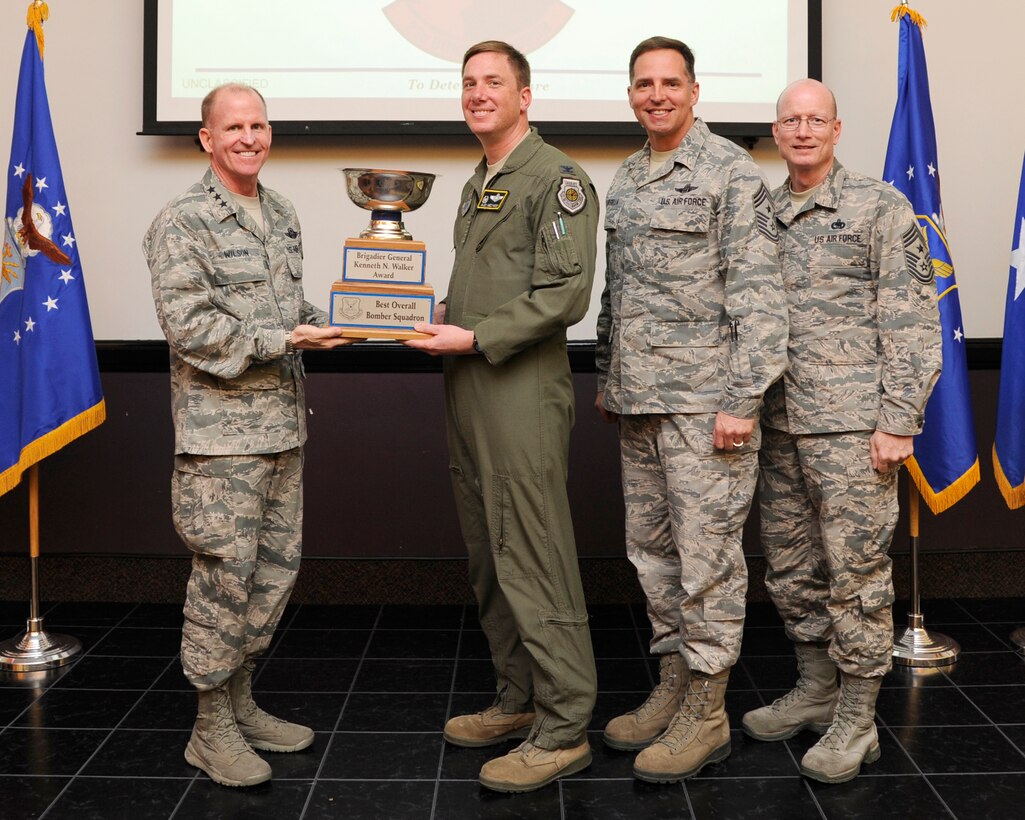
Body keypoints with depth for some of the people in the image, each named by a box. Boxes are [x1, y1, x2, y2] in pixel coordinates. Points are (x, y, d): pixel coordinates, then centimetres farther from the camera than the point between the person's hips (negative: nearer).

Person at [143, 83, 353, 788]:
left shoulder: (282, 216, 15)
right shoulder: (183, 223, -9)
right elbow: (189, 326, -17)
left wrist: (325, 325, 3)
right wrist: (283, 339, -20)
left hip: (283, 423, 8)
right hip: (222, 427, -8)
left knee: (276, 569, 12)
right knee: (226, 574, -3)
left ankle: (241, 702, 27)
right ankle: (212, 726, 12)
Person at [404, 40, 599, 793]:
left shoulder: (556, 177, -7)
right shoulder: (476, 186, 21)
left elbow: (566, 293, -16)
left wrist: (477, 338, -16)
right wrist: (439, 324, 8)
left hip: (522, 392, -9)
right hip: (468, 392, 9)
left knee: (534, 561, -7)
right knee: (489, 559, 14)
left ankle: (563, 729, 2)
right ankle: (519, 701, 26)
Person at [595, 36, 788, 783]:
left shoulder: (730, 171, -7)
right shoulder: (625, 180, 16)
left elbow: (758, 293, -13)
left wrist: (743, 400, -18)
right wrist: (606, 378, 21)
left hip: (703, 402, -8)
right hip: (638, 403, 8)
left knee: (706, 554, -2)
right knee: (652, 548, 13)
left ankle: (707, 714, 9)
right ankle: (674, 686, 26)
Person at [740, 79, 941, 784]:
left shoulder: (881, 206, -2)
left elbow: (913, 319, -7)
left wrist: (898, 421, -13)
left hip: (852, 424, -6)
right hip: (780, 422, 6)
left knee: (856, 570, -1)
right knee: (790, 567, 13)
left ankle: (857, 721, 11)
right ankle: (815, 690, 29)